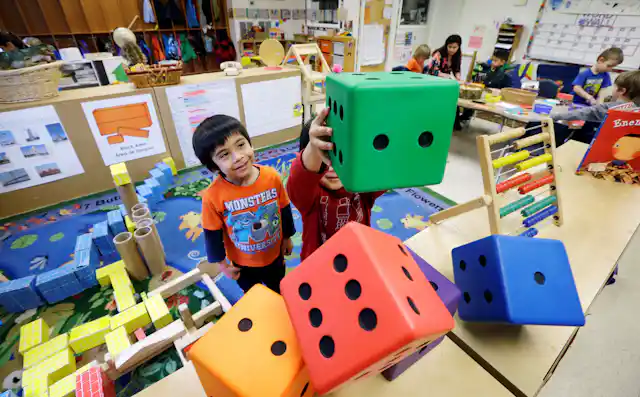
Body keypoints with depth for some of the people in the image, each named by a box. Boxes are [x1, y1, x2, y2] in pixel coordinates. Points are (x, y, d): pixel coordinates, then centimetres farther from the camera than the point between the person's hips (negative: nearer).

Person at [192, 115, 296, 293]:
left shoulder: (272, 177, -25)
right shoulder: (213, 196, -30)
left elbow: (285, 210, -7)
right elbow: (213, 234, -14)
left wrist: (287, 237, 5)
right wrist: (222, 263, -2)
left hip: (275, 254, 2)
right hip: (242, 263, -1)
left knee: (278, 292, 31)